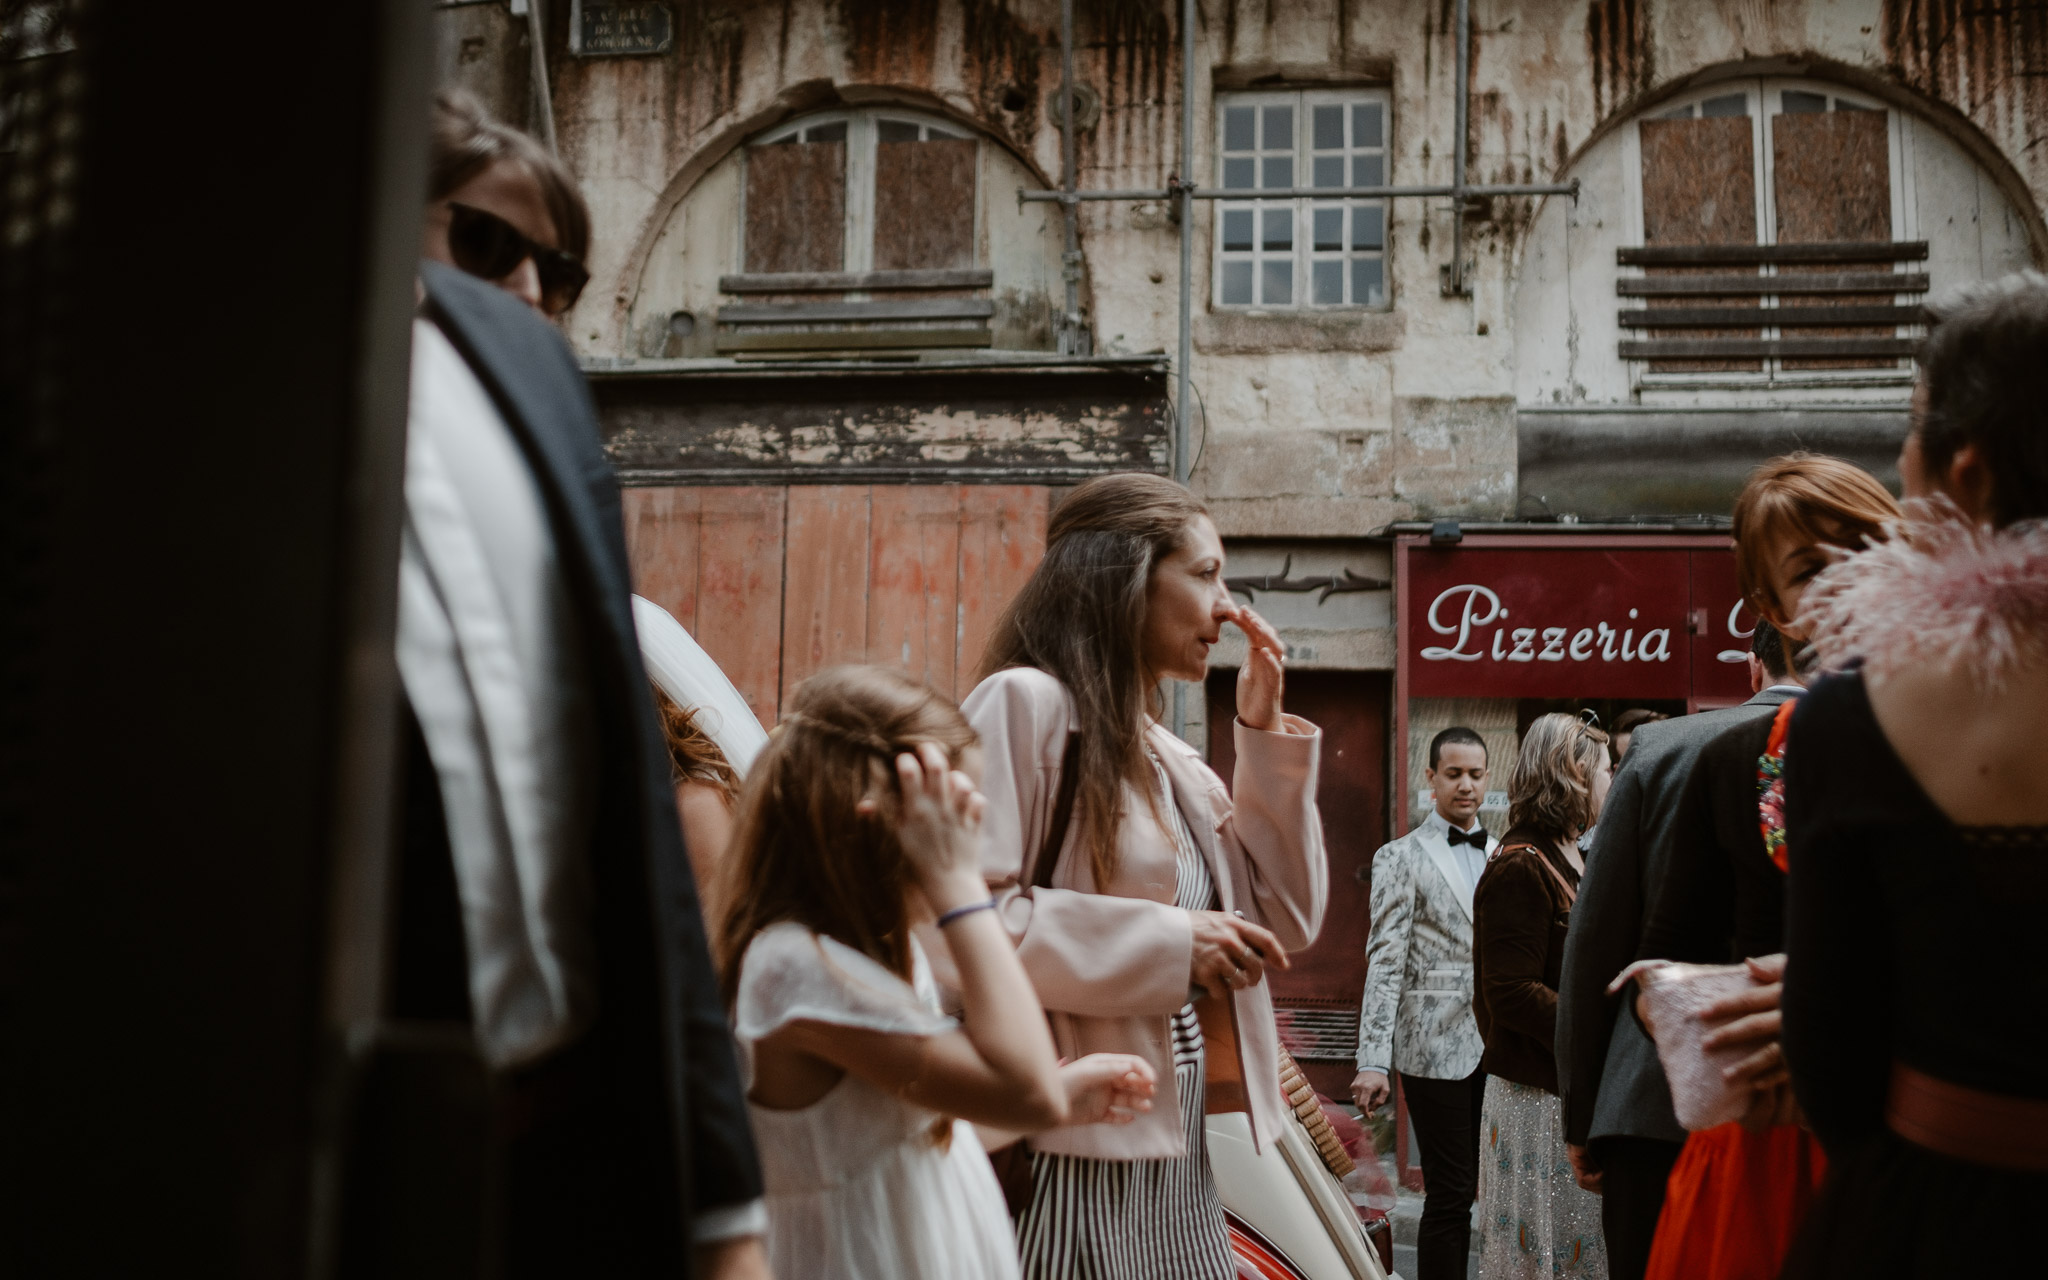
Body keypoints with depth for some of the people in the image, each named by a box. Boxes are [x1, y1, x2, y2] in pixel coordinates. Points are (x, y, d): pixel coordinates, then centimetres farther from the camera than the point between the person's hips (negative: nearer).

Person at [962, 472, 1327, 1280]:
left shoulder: (1168, 755, 16)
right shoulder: (1024, 702, -10)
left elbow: (1286, 921, 13)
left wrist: (1265, 733, 7)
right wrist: (1168, 943, -16)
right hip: (1073, 1156, -8)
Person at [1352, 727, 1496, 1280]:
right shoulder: (1401, 858, -1)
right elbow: (1384, 964, -6)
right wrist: (1373, 1062, -13)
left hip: (1500, 1047, 5)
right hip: (1438, 1048, -5)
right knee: (1451, 1194, -2)